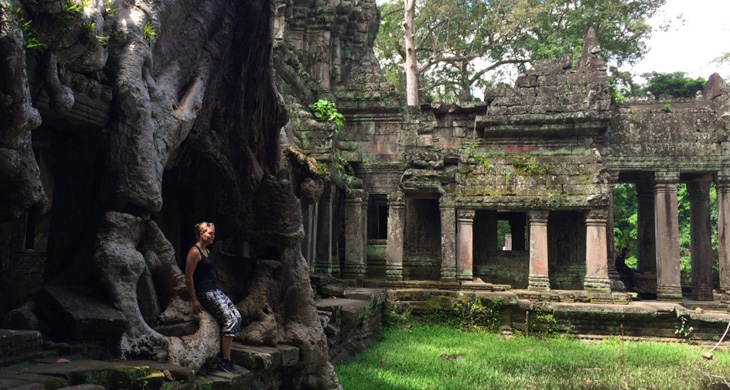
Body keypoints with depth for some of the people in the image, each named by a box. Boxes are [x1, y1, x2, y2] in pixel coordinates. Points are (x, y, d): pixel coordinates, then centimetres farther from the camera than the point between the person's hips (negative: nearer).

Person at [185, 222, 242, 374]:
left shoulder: (207, 251, 16)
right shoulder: (194, 252, -12)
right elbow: (188, 277, -15)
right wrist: (194, 301, -15)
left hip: (215, 290, 9)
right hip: (205, 293, -9)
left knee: (237, 317, 0)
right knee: (230, 320, -16)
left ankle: (223, 354, 5)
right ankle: (225, 360, -9)